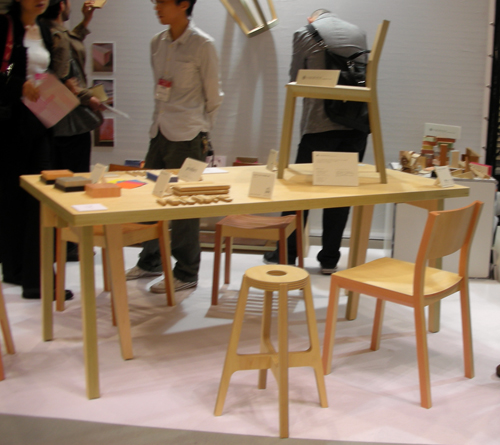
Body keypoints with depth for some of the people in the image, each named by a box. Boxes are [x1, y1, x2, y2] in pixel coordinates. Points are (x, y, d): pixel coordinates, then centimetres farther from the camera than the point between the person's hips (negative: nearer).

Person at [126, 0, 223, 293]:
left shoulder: (202, 44, -9)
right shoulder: (157, 43, 10)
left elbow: (213, 96, -3)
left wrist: (199, 128, 3)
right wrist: (161, 119, 14)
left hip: (186, 136, -7)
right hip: (160, 131, 7)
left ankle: (186, 274, 14)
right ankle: (150, 262, 30)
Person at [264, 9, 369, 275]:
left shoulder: (305, 33, 2)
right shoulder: (358, 33, 13)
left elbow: (295, 80, 10)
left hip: (319, 123, -3)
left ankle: (287, 254, 16)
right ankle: (329, 259, 12)